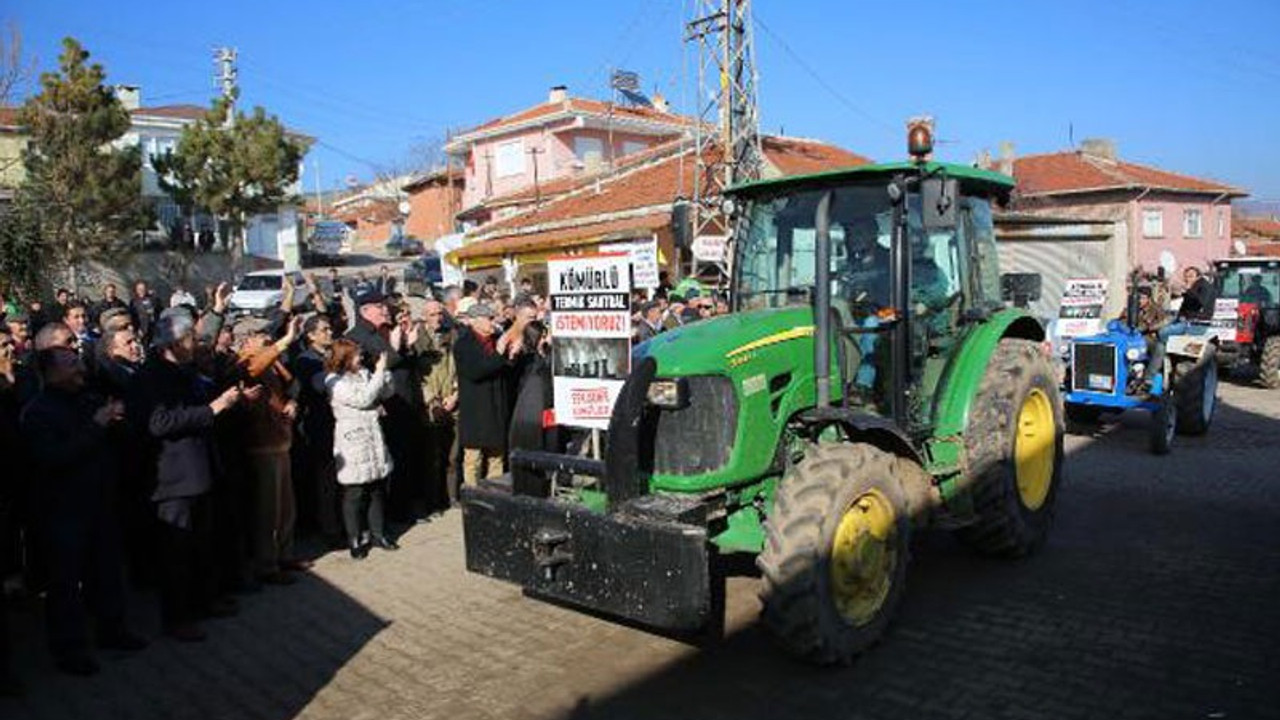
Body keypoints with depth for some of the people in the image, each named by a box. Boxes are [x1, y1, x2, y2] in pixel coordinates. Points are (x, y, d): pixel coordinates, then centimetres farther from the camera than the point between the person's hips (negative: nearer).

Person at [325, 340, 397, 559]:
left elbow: (386, 393, 10)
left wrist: (384, 370, -5)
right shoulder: (335, 382, -11)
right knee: (354, 493, 1)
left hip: (373, 438, 7)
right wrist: (379, 372, -16)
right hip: (352, 441, -7)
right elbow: (362, 399, -20)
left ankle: (377, 533, 25)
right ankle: (354, 540, 14)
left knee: (376, 489, 13)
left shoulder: (363, 373, 9)